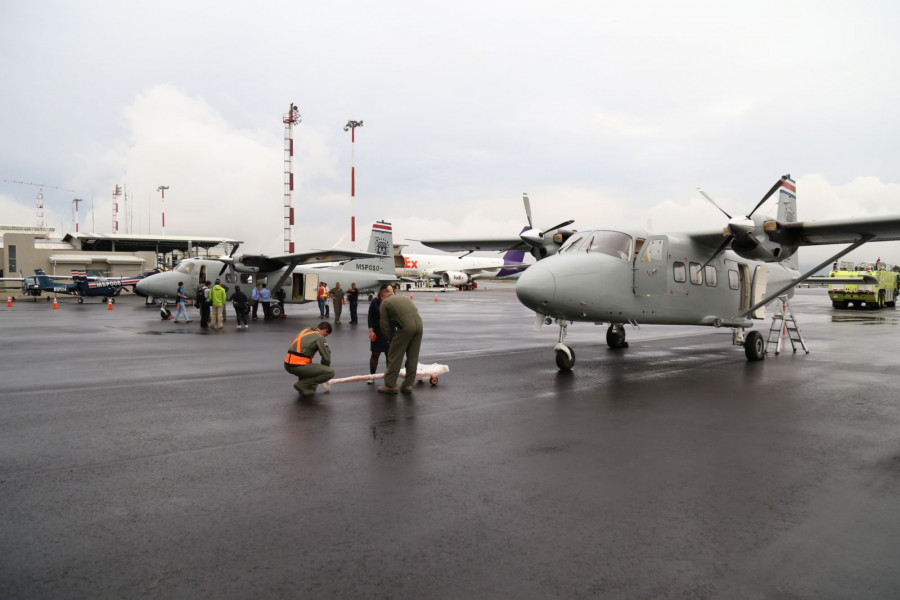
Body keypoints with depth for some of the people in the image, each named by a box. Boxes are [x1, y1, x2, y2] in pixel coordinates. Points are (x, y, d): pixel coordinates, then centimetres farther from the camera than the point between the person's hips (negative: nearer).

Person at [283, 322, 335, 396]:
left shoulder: (304, 331, 21)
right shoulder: (319, 337, -3)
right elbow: (326, 357, -3)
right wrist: (323, 370, 19)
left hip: (287, 365, 9)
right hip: (298, 367, -9)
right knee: (330, 372, -8)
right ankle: (303, 385, -5)